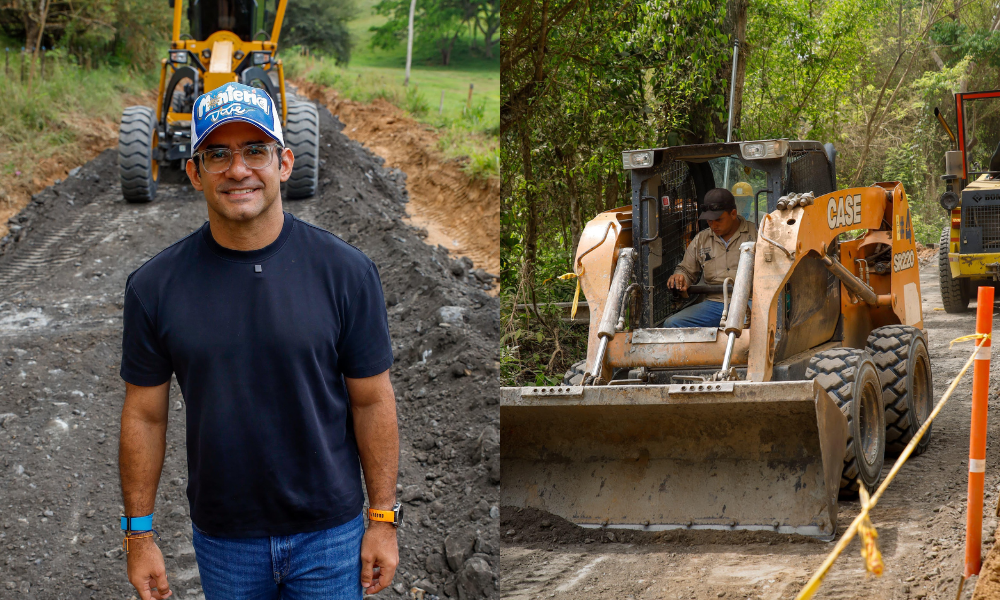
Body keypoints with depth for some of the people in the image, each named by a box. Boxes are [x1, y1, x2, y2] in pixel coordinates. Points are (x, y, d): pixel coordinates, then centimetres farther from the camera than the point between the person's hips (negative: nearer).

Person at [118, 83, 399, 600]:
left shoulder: (346, 272, -9)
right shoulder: (155, 286, -7)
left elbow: (373, 401, -3)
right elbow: (144, 414, 0)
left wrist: (383, 519, -2)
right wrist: (138, 534, 2)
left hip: (330, 534, -1)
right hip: (222, 538, 1)